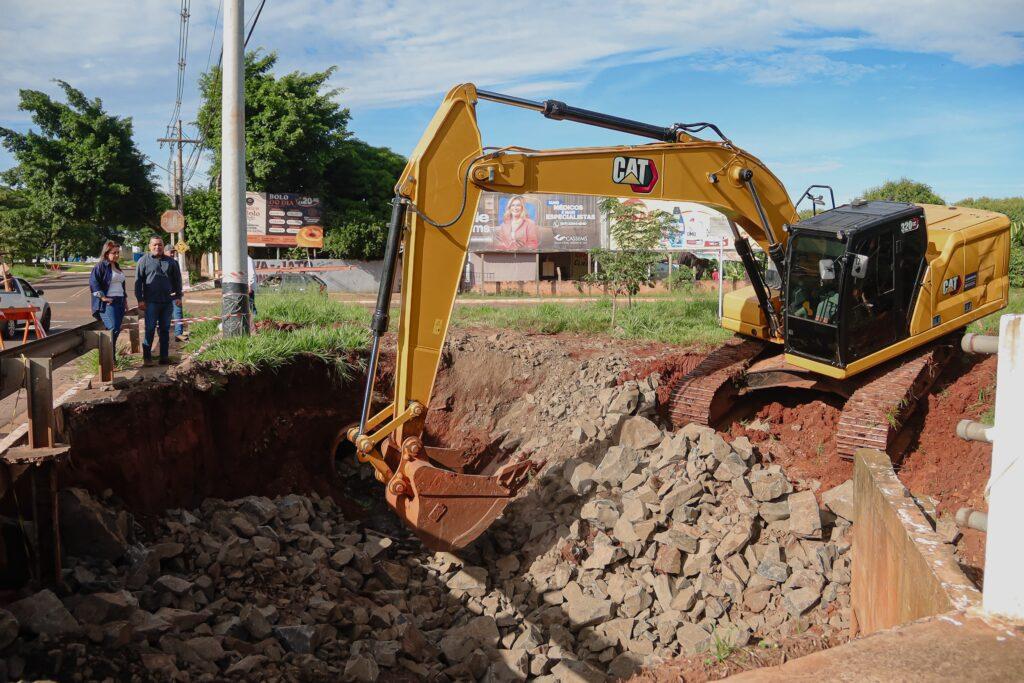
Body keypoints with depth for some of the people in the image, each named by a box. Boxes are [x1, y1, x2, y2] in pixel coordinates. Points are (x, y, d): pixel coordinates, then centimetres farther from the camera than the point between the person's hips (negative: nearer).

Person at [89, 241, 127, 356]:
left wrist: (125, 297, 22)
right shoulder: (100, 266, -6)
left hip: (120, 302, 8)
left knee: (117, 330, 7)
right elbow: (93, 282, -15)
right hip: (108, 303, -8)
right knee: (112, 329, -18)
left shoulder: (117, 267, 20)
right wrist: (102, 297, -19)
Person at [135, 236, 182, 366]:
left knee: (165, 330, 8)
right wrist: (140, 299, -6)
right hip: (151, 302, -3)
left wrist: (178, 296, 8)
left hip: (167, 301, 3)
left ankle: (164, 357, 14)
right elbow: (138, 281, 0)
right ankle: (147, 357, 4)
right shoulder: (144, 260, 2)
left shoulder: (170, 261, 11)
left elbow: (177, 280, 16)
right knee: (150, 329, -4)